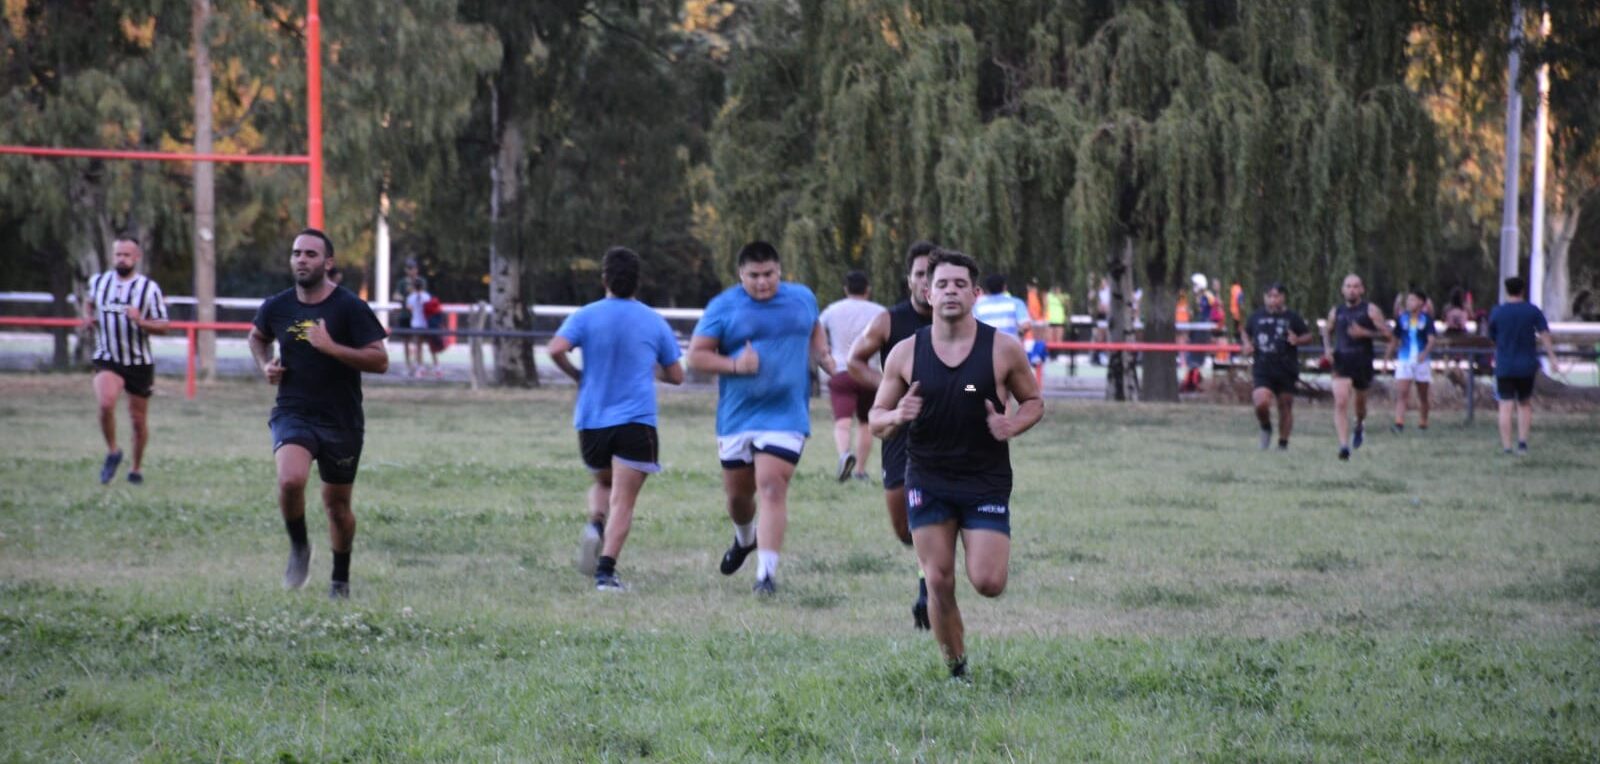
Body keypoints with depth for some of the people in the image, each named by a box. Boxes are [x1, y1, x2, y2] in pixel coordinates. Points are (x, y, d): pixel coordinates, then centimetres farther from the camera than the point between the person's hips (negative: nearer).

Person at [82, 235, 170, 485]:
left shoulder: (149, 288, -6)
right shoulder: (98, 282, 3)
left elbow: (163, 326, -5)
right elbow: (89, 302, 26)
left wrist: (141, 322, -24)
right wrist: (88, 317, 5)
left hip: (140, 363, 0)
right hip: (108, 360, 0)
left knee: (139, 419, 9)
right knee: (106, 403, -26)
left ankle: (137, 468, 30)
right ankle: (112, 452, -2)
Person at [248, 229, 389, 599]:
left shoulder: (349, 307, -9)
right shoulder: (277, 307, 1)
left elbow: (380, 361, -13)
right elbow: (257, 337, 24)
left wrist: (331, 347, -23)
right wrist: (265, 365, 4)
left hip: (342, 419, -1)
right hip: (293, 413, 1)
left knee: (337, 505, 11)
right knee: (290, 479, -27)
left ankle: (340, 580, 32)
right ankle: (299, 547, 0)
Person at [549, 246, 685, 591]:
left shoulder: (586, 316, 1)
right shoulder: (654, 322, 5)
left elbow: (556, 349, -15)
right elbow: (675, 375, 11)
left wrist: (577, 376, 3)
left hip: (592, 420, 2)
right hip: (637, 421, -2)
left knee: (603, 483, 26)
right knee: (623, 500, -6)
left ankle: (596, 525, -4)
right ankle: (606, 570, -20)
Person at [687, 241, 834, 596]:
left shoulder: (802, 298, 6)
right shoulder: (723, 307, -3)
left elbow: (814, 329, 28)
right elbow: (696, 355, -4)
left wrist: (824, 358, 9)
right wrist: (735, 365, -19)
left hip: (785, 416, -1)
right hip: (736, 417, 1)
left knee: (772, 487, -16)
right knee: (738, 492, 14)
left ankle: (767, 572, -18)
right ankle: (744, 538, 49)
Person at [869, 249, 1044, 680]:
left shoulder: (1003, 349, -3)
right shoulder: (905, 353, 0)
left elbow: (1034, 402, 9)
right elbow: (876, 421, 6)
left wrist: (1012, 425, -13)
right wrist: (896, 416, -18)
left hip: (987, 480, -1)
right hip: (928, 483, 1)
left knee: (988, 583, -12)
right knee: (939, 583, -3)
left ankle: (994, 554, 26)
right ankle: (957, 670, 15)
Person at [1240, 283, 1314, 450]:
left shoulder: (1292, 317, 1)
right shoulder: (1256, 317, 6)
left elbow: (1309, 335, 8)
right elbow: (1245, 333, 23)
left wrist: (1298, 340, -13)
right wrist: (1246, 344, 3)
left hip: (1287, 371, 0)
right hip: (1263, 371, 0)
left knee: (1285, 407, 7)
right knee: (1261, 403, -20)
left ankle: (1283, 443, 22)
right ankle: (1266, 428, 12)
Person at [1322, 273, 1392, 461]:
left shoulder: (1370, 310, -3)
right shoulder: (1336, 312, 7)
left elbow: (1388, 334, -7)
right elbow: (1327, 331, 25)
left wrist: (1365, 333, -19)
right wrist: (1327, 348, 6)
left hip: (1363, 363, -1)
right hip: (1341, 363, 1)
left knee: (1360, 401, 17)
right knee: (1340, 402, -16)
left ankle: (1360, 425, 53)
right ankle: (1344, 446, -20)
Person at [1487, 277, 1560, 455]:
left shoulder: (1497, 313, 0)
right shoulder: (1533, 311, -2)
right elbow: (1545, 336, -9)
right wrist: (1552, 359, -12)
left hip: (1504, 366, -1)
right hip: (1527, 365, 1)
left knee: (1506, 407, -2)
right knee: (1524, 404, 18)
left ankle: (1506, 446, -7)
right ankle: (1522, 440, 7)